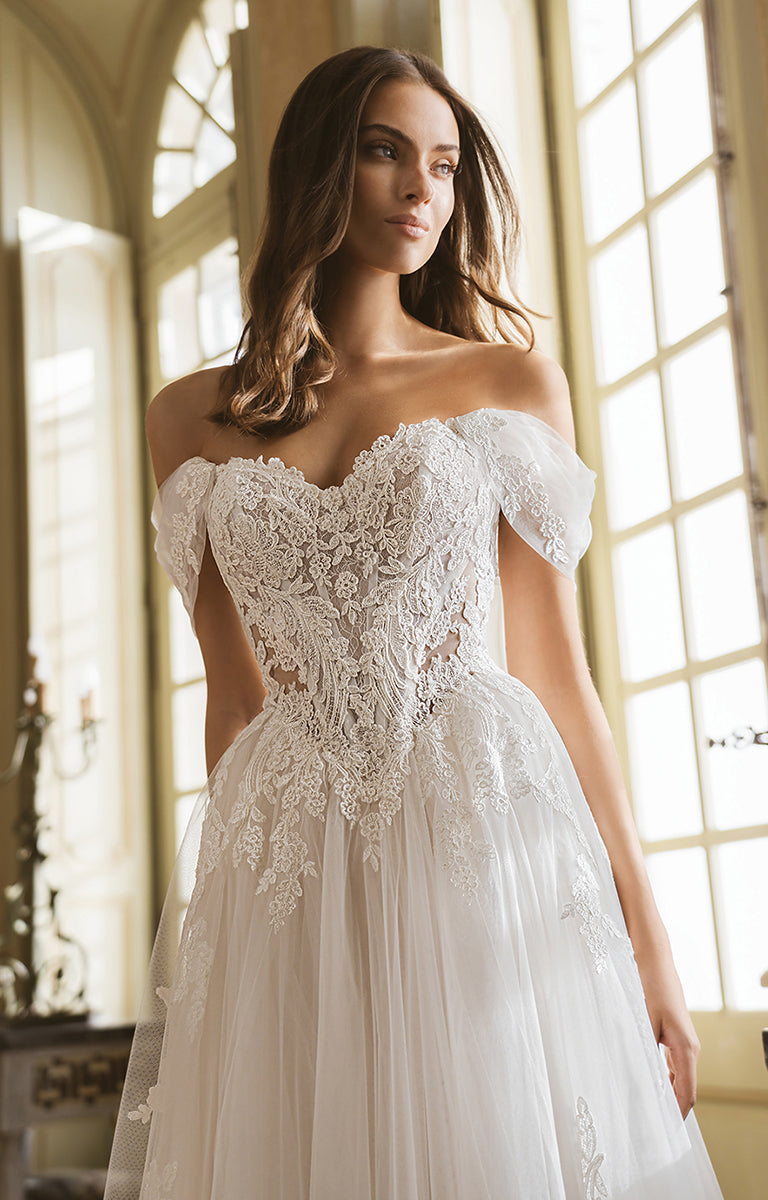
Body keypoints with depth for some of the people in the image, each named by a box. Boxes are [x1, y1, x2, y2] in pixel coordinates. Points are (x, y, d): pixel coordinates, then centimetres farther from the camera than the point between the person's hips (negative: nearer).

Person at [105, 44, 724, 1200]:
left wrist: (646, 937, 0)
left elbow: (556, 666, 4)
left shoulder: (511, 382, 6)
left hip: (490, 838, -1)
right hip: (290, 866, 1)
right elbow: (236, 693, 12)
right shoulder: (192, 419, 10)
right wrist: (229, 889, 11)